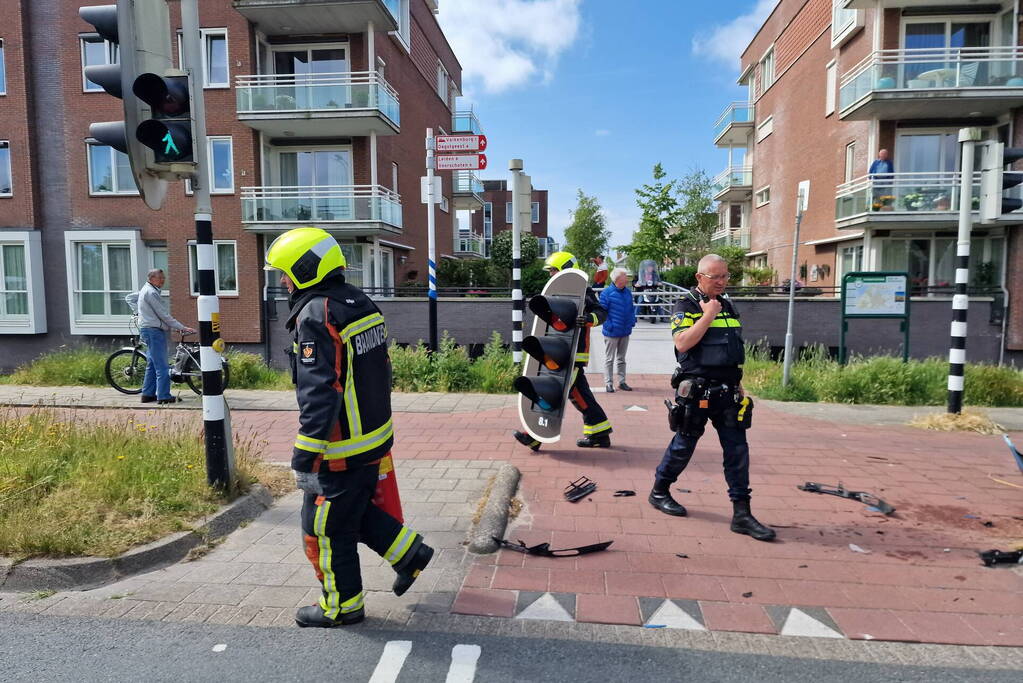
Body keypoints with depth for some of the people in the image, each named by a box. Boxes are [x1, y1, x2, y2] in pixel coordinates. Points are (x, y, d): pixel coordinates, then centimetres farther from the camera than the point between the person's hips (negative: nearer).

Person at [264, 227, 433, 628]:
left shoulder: (315, 316, -20)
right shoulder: (361, 303, 8)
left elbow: (319, 393, -26)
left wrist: (304, 455, -22)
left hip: (340, 451, -9)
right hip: (374, 437, 9)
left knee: (327, 528, 10)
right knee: (356, 509, 26)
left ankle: (343, 606, 26)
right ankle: (409, 553, 30)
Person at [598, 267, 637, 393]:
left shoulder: (628, 292, 5)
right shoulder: (607, 293, -14)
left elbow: (632, 308, 15)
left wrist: (632, 321, 4)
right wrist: (609, 325, -18)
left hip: (625, 332, 6)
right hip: (611, 332, -6)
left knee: (621, 359, 16)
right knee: (609, 359, 4)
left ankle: (622, 382, 24)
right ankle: (608, 383, 10)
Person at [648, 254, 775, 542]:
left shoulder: (727, 305, 15)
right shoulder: (686, 307, -6)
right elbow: (682, 344, -22)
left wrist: (738, 386, 19)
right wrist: (708, 315, -18)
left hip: (727, 390, 6)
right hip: (696, 390, -6)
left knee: (737, 449, 2)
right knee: (684, 445, 5)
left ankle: (742, 513, 8)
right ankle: (659, 492, 26)